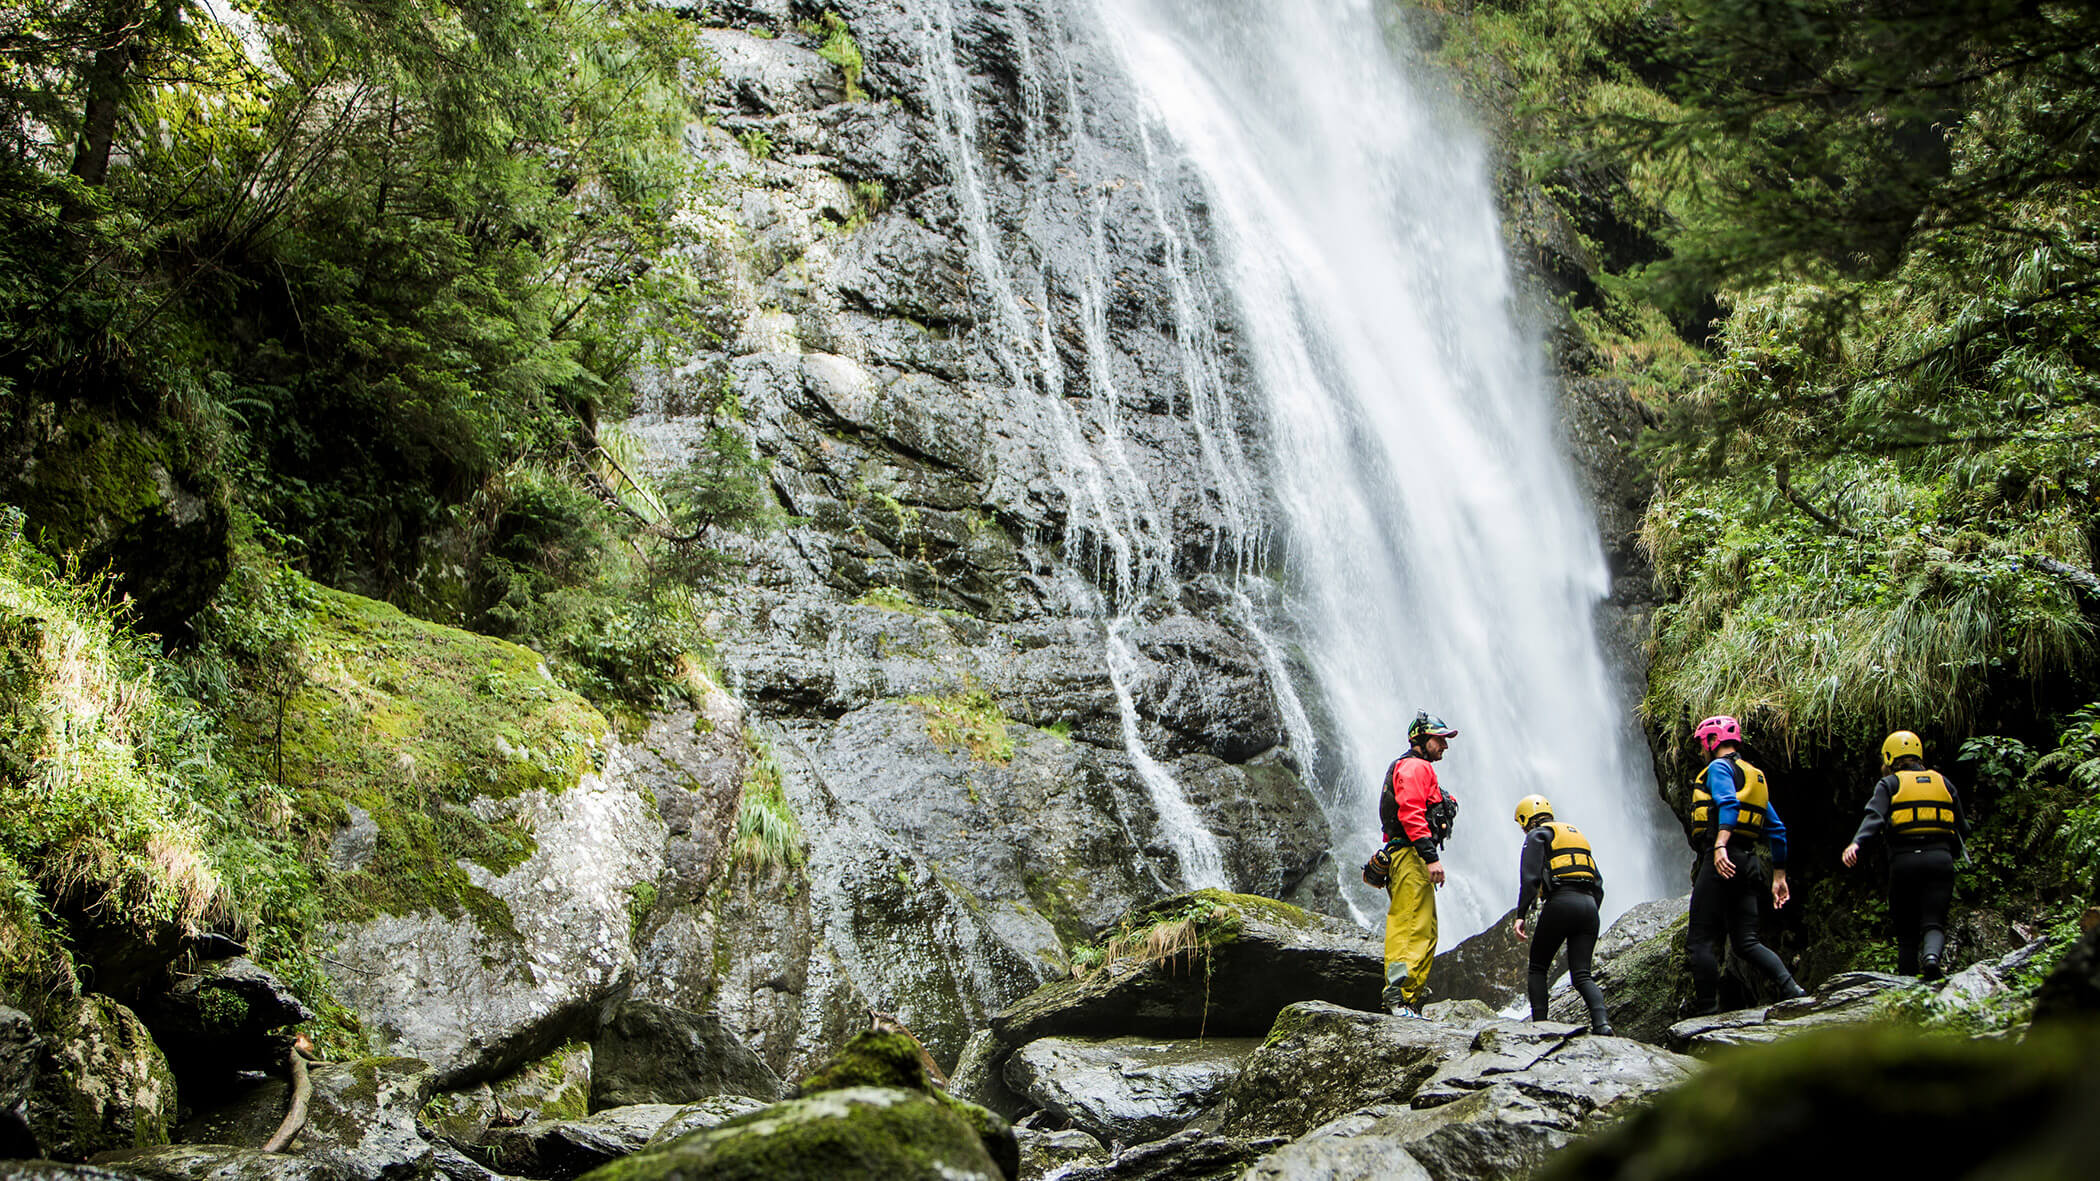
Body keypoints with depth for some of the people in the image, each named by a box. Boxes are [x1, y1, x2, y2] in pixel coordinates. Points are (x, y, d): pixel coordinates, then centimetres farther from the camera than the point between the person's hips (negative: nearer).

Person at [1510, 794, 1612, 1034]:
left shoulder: (1538, 835, 7)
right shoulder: (1578, 834, 28)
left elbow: (1530, 877, -8)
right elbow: (1598, 883, 23)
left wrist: (1521, 914, -10)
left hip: (1560, 902, -6)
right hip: (1589, 904, 6)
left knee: (1538, 968, 8)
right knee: (1581, 975, 3)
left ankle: (1540, 1023, -4)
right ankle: (1602, 1021, -20)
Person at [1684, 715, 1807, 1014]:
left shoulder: (1719, 767, 0)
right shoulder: (1755, 776, 25)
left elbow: (1729, 804, -21)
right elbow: (1777, 830, 24)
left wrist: (1720, 846, -34)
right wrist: (1779, 876, 26)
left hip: (1721, 861, -8)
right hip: (1748, 863, 8)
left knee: (1700, 941, -5)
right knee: (1745, 942, 7)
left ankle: (1707, 1011, -8)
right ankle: (1790, 989, -13)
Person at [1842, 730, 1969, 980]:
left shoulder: (1889, 784, 10)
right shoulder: (1943, 782, 19)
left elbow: (1875, 816, -11)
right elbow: (1962, 830, 20)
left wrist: (1856, 843, -25)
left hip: (1904, 860, -1)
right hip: (1940, 859, 1)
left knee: (1907, 931, 9)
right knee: (1934, 923, -2)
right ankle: (1932, 956, -34)